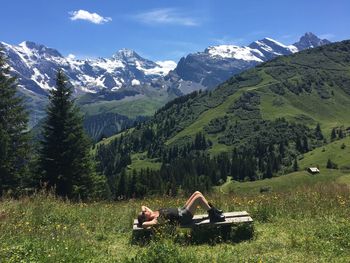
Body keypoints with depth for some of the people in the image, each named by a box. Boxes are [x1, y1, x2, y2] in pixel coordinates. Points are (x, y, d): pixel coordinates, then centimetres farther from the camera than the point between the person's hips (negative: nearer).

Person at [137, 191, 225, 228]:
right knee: (198, 197, -19)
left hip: (181, 210, 9)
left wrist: (143, 209, -3)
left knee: (197, 193, 2)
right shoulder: (155, 219, -19)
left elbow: (143, 206, 16)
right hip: (183, 217, -9)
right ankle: (213, 216, -4)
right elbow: (143, 224, -37)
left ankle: (213, 210, 15)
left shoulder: (154, 213, 4)